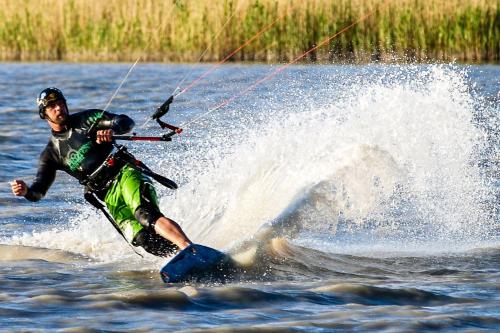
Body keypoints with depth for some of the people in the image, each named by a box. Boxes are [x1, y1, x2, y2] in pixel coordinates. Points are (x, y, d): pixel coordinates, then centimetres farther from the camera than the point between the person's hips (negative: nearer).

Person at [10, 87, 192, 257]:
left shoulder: (86, 119, 7)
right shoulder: (51, 154, 13)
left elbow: (126, 122, -3)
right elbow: (38, 192, 6)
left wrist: (111, 130, -26)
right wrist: (25, 191, -18)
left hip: (125, 174, -4)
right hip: (109, 196, 4)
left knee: (146, 216, -32)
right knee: (142, 238, -22)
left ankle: (190, 250, -46)